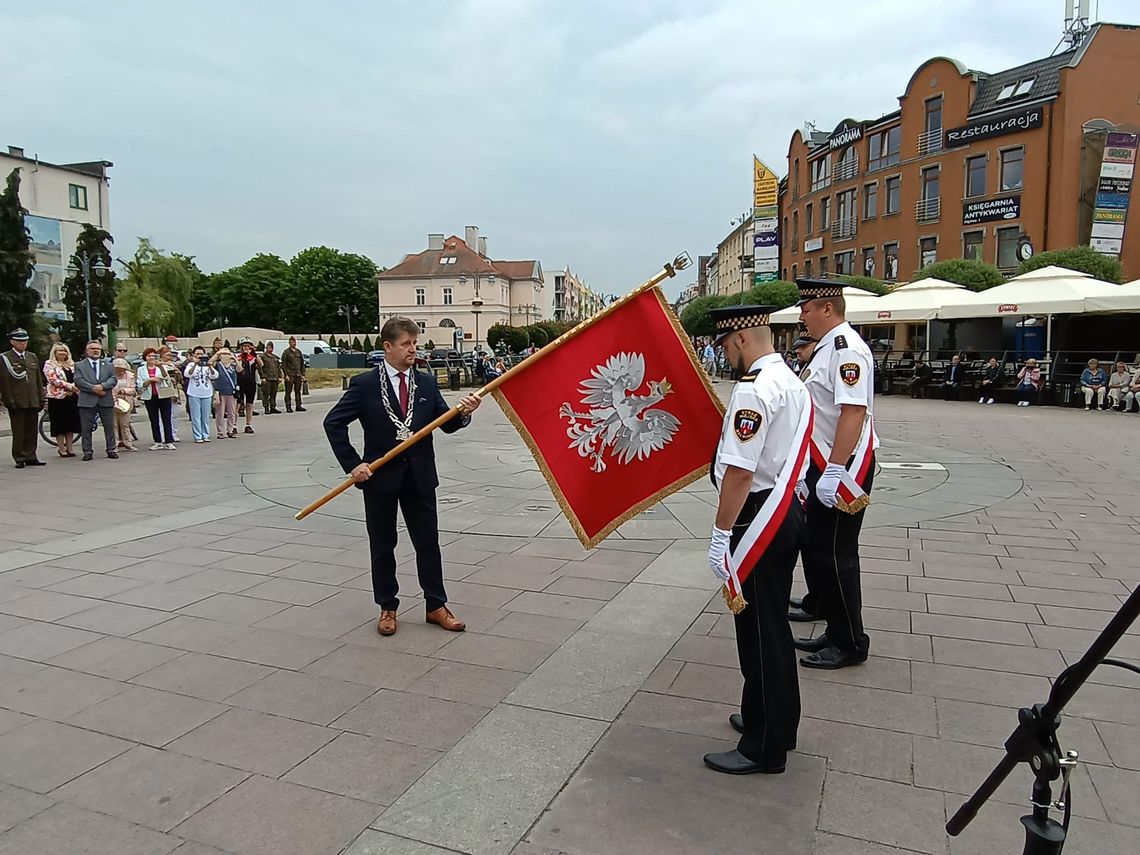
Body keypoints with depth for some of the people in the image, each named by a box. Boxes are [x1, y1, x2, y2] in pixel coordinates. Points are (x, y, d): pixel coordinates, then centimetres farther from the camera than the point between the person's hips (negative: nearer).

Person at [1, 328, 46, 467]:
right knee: (18, 431, 0)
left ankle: (30, 457, 15)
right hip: (17, 402, -5)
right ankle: (19, 459, 7)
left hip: (33, 402, 5)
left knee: (32, 431, 7)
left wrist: (41, 398, 10)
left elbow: (39, 379, 16)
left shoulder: (33, 357, 15)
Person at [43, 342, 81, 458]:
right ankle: (61, 449, 7)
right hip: (57, 397, -5)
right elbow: (53, 379, -11)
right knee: (60, 425, 1)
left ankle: (69, 448, 12)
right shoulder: (49, 364, 0)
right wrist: (69, 385, -16)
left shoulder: (71, 364, 16)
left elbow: (76, 378, 18)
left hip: (72, 397, 5)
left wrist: (76, 388, -2)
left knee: (71, 424, 6)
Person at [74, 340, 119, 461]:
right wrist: (93, 389, -14)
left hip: (106, 401, 1)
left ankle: (111, 450, 11)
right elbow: (78, 381, -4)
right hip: (87, 401, -1)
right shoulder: (79, 365, 9)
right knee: (86, 428, 1)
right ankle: (87, 451, 7)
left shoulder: (108, 365, 15)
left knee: (109, 427, 4)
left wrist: (102, 386, -15)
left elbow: (113, 379, 2)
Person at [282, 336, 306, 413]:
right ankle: (288, 407, -2)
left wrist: (303, 374, 11)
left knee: (298, 391, 8)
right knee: (288, 391, -3)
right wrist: (286, 375, -13)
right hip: (290, 375, -5)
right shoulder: (286, 352, -2)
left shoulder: (299, 351, 14)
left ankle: (298, 406, 14)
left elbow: (302, 364, 18)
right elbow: (283, 365, -5)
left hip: (298, 375, 5)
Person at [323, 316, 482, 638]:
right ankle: (387, 608, 25)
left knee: (428, 542, 8)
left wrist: (463, 413, -20)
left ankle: (436, 606, 21)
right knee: (382, 546, 10)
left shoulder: (427, 383, 4)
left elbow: (447, 424, 2)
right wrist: (352, 464, -10)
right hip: (380, 477, -2)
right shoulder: (364, 384, -6)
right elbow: (333, 422, -5)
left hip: (420, 477, 3)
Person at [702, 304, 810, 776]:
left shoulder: (753, 389, -21)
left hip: (760, 521, -10)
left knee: (760, 633, 2)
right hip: (786, 512, 10)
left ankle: (765, 748, 16)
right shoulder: (791, 381, 11)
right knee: (770, 627, 21)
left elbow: (739, 472, -25)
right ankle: (770, 720, 37)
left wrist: (720, 536, -20)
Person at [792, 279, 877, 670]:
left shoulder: (847, 349, -18)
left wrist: (834, 472, -28)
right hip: (824, 465, 10)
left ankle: (850, 644, 14)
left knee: (835, 555, -1)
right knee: (815, 548, 16)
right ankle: (835, 630, 29)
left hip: (841, 470, -10)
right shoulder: (827, 347, 13)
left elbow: (854, 412, -27)